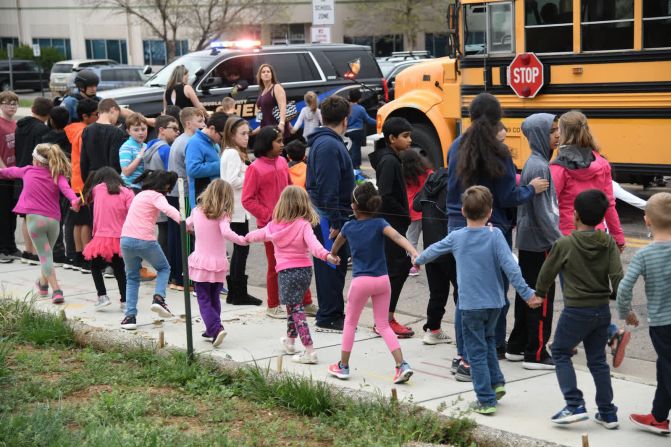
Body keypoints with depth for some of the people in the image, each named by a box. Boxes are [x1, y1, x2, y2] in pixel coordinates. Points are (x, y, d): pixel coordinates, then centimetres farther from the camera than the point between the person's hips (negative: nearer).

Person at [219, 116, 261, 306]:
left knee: (239, 249, 12)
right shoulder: (232, 154, -13)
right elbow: (232, 181, -22)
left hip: (239, 209, 10)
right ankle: (239, 293, -1)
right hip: (237, 210, -10)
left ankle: (235, 292, 16)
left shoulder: (235, 153, 17)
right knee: (241, 249, -5)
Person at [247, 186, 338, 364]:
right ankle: (290, 341, 41)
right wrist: (326, 255, -39)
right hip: (304, 269, 1)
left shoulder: (274, 225, 2)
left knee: (295, 308, -3)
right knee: (294, 305, 22)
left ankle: (309, 351, -14)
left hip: (285, 271, -1)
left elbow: (259, 234, 23)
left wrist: (247, 237, 44)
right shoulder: (303, 225, -8)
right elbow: (312, 243, -26)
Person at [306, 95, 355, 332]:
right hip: (329, 216, -10)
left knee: (336, 266, 16)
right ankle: (327, 318, 5)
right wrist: (334, 222, -22)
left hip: (331, 216, 10)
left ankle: (334, 313, 25)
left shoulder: (324, 142, 14)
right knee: (331, 266, -3)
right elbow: (328, 188, -23)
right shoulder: (329, 145, -19)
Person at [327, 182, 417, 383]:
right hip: (382, 280, 1)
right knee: (383, 325, 11)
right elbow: (398, 238, -23)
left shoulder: (348, 227, 0)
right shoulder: (379, 224, -4)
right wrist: (415, 253, -35)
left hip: (360, 281, -1)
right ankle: (402, 364, -2)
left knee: (350, 322, 16)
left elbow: (335, 247, 21)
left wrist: (332, 256, 43)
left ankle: (343, 366, 22)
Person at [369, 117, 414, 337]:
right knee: (395, 269, -5)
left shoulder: (391, 159, 14)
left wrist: (404, 215, 9)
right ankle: (386, 320, 1)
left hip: (394, 223, 10)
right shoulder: (389, 161, -16)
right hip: (391, 223, -10)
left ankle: (385, 318, 17)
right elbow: (386, 196, -23)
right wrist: (404, 215, -12)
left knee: (401, 266, 12)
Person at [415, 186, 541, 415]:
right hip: (494, 302, 2)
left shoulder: (456, 237, -3)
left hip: (470, 305, -2)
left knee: (477, 352, 3)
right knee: (488, 339, 27)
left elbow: (434, 250, 16)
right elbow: (510, 266, -14)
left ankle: (486, 400, 1)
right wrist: (527, 293, -10)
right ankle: (496, 382, 20)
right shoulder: (495, 235, -7)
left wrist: (418, 260, 36)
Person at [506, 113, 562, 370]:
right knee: (542, 298, -2)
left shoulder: (533, 163, 11)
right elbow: (542, 211, -20)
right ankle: (536, 354, 4)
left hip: (527, 240, 9)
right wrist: (558, 241, -16)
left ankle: (516, 347, 24)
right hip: (540, 242, -9)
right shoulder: (540, 167, -18)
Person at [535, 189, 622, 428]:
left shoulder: (564, 244, -11)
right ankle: (607, 413, 16)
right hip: (602, 310, 5)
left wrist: (539, 293, 19)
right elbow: (617, 277, -7)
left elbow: (547, 273, 1)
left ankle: (575, 405, -2)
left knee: (560, 353, 11)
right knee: (597, 360, 15)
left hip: (576, 311, -4)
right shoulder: (608, 244, -2)